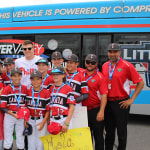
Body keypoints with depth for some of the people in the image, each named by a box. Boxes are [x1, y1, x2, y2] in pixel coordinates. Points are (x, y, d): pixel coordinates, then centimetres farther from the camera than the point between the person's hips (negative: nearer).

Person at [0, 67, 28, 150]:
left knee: (20, 139, 11)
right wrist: (14, 114, -18)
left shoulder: (24, 88, 4)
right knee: (8, 139, 6)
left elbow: (26, 104, 10)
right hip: (9, 116, -2)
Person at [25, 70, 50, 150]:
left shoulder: (46, 92, -9)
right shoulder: (28, 92, 3)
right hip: (30, 120, 3)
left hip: (41, 120, -3)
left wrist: (43, 122, -13)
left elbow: (48, 110, -6)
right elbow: (26, 107, 11)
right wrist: (25, 120, 3)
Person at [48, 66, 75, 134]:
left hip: (63, 120, -4)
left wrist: (66, 123, -14)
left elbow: (72, 107, -8)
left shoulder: (68, 89, -4)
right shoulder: (51, 89, 12)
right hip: (52, 120, 5)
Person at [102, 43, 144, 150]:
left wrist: (131, 100, -11)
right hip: (107, 102, 5)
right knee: (109, 131, 17)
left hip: (121, 103, -5)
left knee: (121, 131, 6)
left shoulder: (127, 66, -9)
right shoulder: (104, 66, 7)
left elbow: (140, 83, -8)